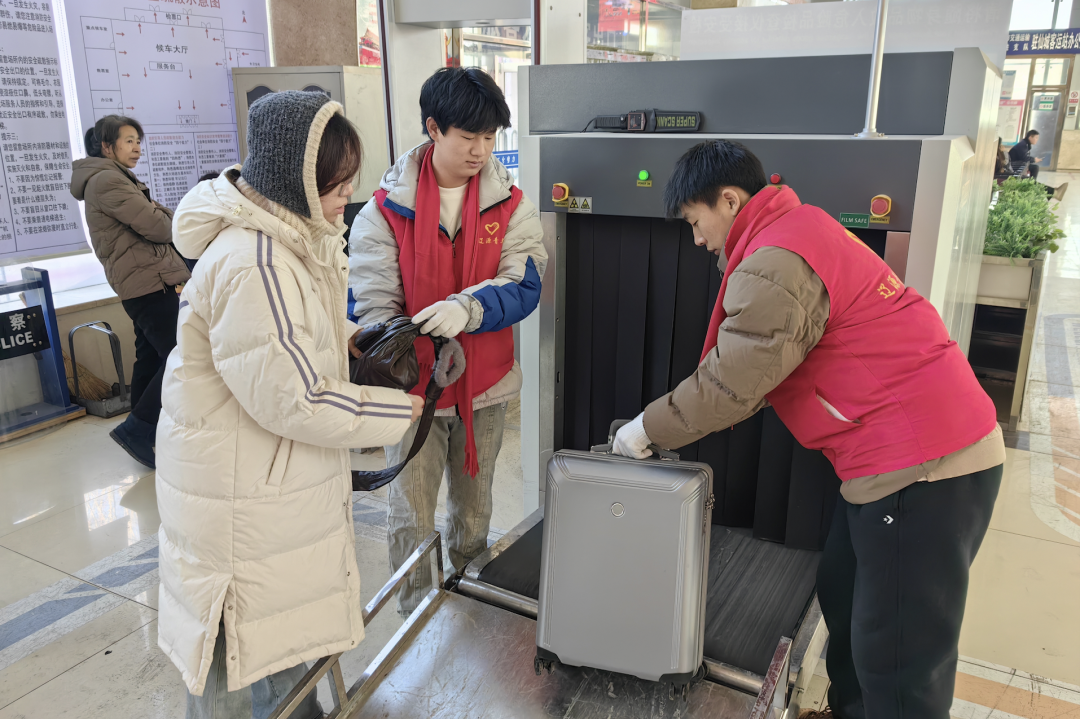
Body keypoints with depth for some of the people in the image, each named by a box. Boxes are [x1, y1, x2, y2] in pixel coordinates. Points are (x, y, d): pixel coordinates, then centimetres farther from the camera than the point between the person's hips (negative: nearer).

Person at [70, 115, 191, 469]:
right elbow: (157, 226, -17)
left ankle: (140, 433, 24)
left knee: (150, 357, 15)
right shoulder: (107, 180, -13)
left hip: (138, 283, 11)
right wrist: (169, 219, 2)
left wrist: (161, 217, -4)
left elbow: (150, 218, 16)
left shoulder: (110, 179, 22)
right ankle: (136, 428, -7)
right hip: (149, 281, -11)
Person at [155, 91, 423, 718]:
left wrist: (354, 336, 3)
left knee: (294, 613, 27)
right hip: (242, 491, -10)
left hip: (282, 471, 10)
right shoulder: (251, 266, -30)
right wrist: (398, 411, -18)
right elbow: (292, 400, -28)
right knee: (247, 639, 11)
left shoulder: (290, 235, 4)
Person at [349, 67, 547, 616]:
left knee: (474, 505, 20)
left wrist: (467, 308, -33)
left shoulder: (510, 205, -3)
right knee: (411, 517, 6)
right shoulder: (385, 209, -9)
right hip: (414, 383, -2)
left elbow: (524, 285, -13)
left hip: (484, 382, 2)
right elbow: (372, 302, -12)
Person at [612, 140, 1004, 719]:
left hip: (920, 462, -11)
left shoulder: (773, 266, -18)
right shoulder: (800, 226, 16)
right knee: (843, 596, 22)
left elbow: (733, 383, -15)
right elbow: (744, 372, 19)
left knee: (896, 659, 0)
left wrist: (648, 428, 0)